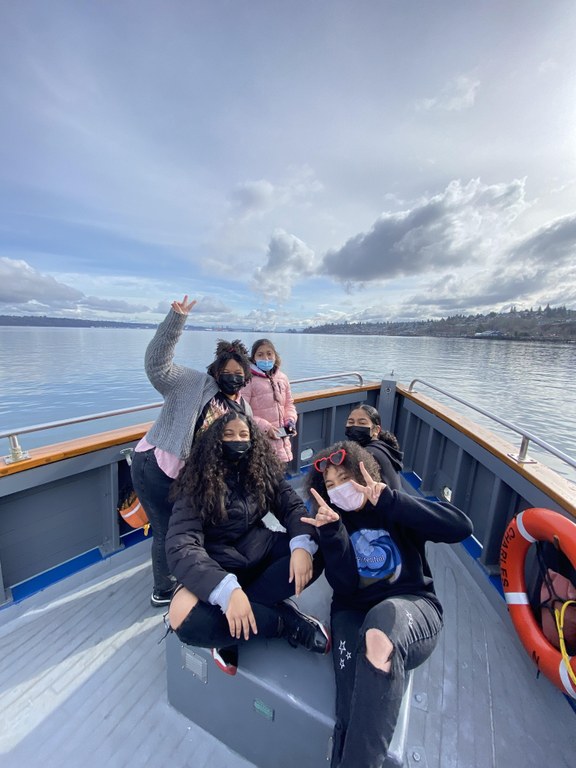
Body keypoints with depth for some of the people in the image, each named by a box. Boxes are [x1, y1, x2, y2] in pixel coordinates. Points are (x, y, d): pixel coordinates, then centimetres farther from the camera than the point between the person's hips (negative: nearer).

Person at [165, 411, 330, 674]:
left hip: (260, 550, 4)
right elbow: (180, 547, -23)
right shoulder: (197, 484, -15)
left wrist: (302, 545, -29)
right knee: (183, 615, -34)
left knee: (319, 548, -19)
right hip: (219, 565, -3)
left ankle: (234, 625, -18)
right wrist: (228, 591, -38)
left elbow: (293, 506, -7)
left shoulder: (263, 471, -3)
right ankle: (287, 621, -17)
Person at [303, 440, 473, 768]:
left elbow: (462, 527, -17)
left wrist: (390, 500, -25)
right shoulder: (332, 519, 4)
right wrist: (332, 532, -23)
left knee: (385, 615, -36)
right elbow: (345, 585, -6)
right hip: (354, 614, 2)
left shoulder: (395, 511, -1)